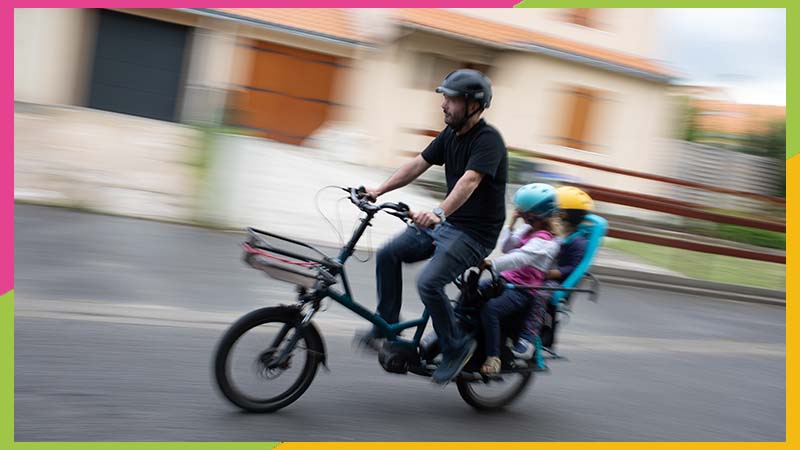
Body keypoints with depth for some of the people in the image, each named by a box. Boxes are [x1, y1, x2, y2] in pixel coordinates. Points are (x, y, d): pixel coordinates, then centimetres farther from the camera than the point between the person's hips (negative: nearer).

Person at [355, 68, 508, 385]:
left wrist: (439, 213, -47)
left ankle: (456, 347, -3)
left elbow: (469, 181, -34)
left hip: (475, 233, -8)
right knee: (388, 255, -1)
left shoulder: (488, 139, -19)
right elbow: (418, 165, 6)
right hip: (445, 223, 9)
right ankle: (386, 326, 11)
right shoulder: (450, 135, 7)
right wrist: (379, 190, -3)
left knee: (429, 283, -24)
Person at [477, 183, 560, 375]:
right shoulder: (528, 229, 13)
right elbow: (507, 247, 16)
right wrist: (512, 224, 4)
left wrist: (492, 263, -41)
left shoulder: (544, 240, -16)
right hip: (507, 280, 10)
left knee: (490, 309, -31)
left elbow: (521, 257, -31)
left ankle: (493, 358, -23)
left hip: (523, 291, -10)